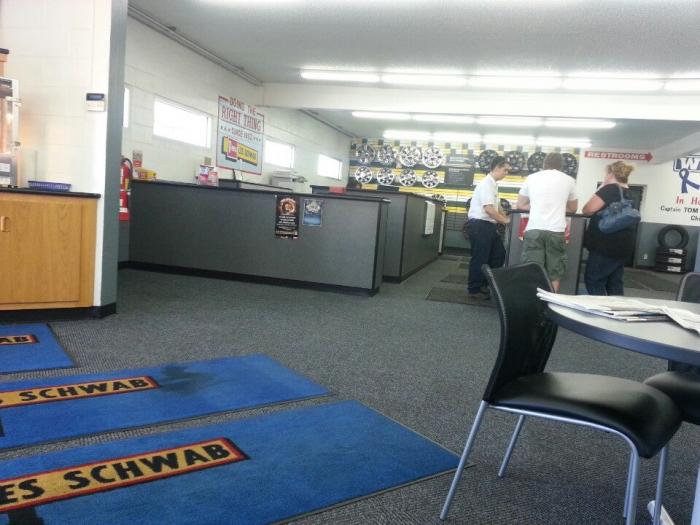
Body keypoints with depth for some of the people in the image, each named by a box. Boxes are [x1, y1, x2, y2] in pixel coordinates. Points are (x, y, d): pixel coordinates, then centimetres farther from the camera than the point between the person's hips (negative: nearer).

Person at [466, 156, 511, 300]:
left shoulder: (493, 184, 15)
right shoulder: (486, 184, -16)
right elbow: (489, 209, -23)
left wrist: (505, 218, 9)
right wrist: (505, 220, -13)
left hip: (488, 225, 10)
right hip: (479, 225, -10)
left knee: (499, 254, 14)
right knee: (480, 258, -2)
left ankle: (487, 284, 24)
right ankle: (474, 289, 10)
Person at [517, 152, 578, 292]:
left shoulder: (532, 178, 12)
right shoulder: (569, 180, 11)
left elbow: (521, 205, 19)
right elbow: (573, 208, 23)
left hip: (534, 229, 1)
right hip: (556, 231, 0)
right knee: (554, 274, 7)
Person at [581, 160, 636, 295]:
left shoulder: (610, 189, -11)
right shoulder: (629, 194, 15)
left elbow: (588, 209, -14)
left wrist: (600, 189, 0)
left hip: (606, 245, -9)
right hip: (623, 246, 9)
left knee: (593, 281, -2)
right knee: (615, 283, 12)